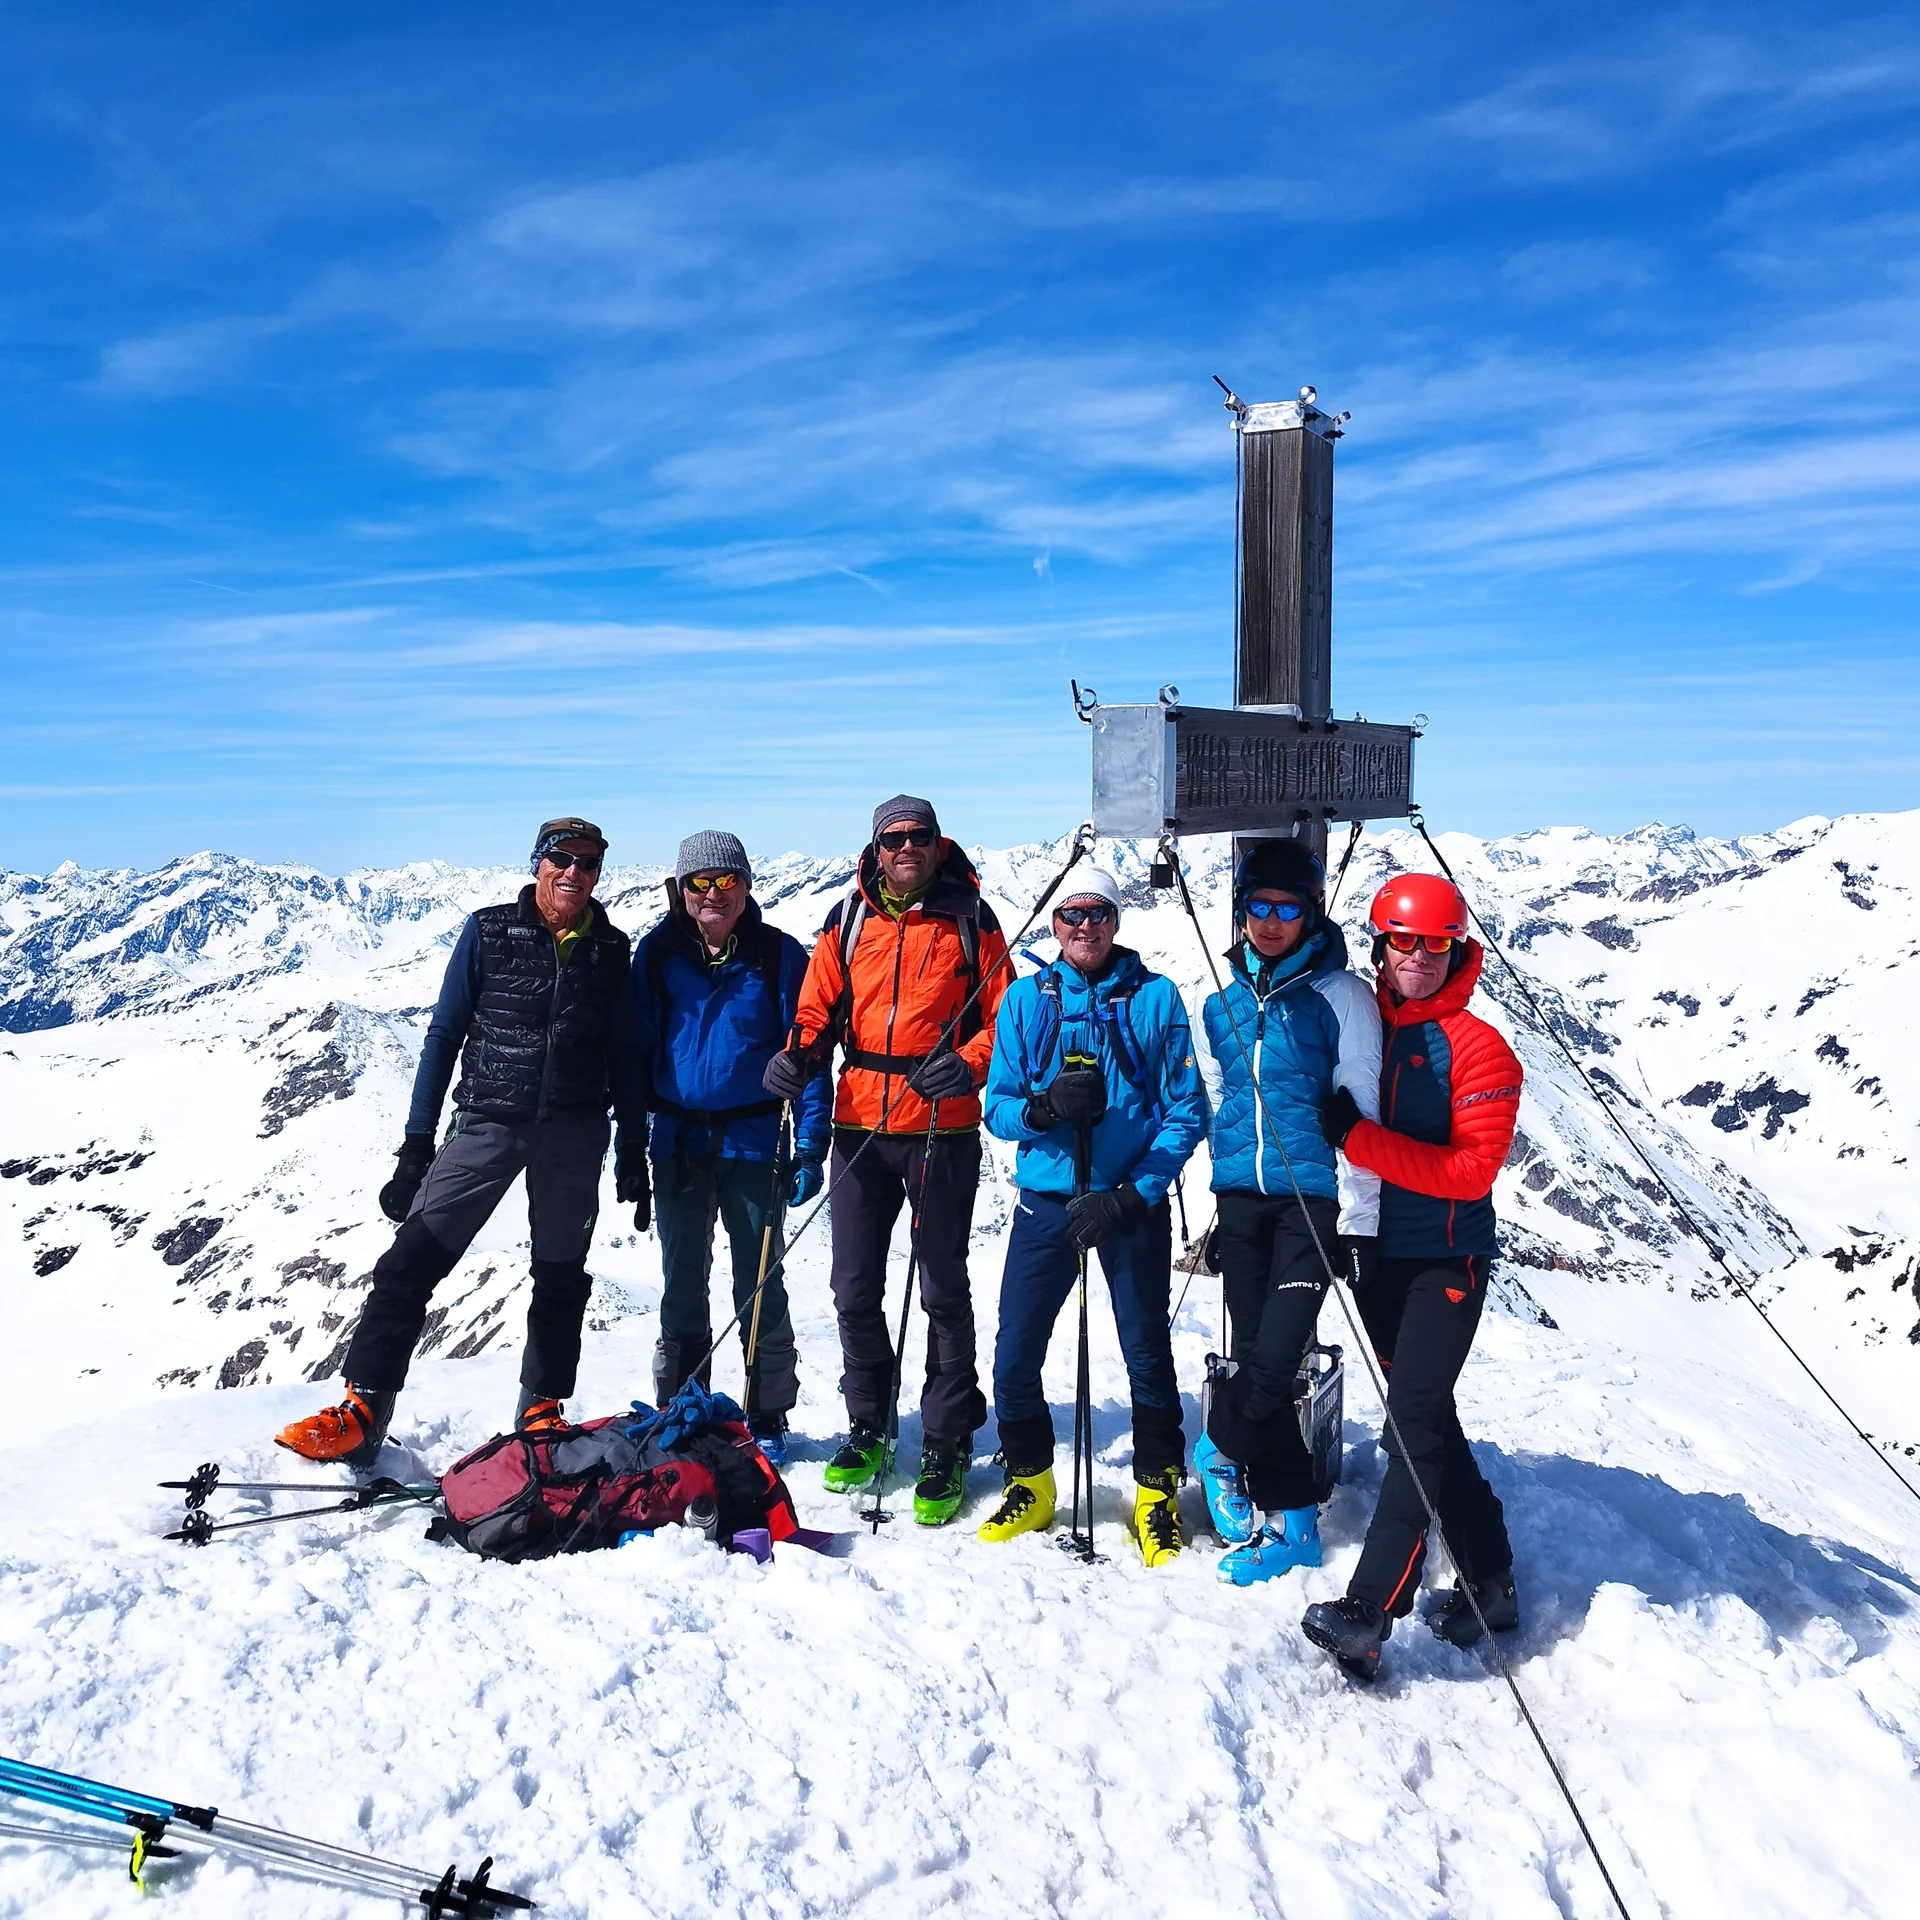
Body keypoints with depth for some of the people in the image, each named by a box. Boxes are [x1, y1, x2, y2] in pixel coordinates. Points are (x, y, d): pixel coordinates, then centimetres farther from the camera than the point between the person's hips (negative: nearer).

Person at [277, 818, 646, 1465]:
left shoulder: (611, 950, 4)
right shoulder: (488, 932, 0)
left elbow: (624, 1056, 10)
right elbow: (444, 1034, 2)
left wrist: (634, 1145, 7)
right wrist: (417, 1142, -2)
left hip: (574, 1133, 2)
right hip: (487, 1124, -1)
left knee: (561, 1277, 10)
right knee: (413, 1258, -9)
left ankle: (542, 1410, 26)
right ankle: (363, 1409, -1)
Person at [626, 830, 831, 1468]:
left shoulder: (779, 955, -5)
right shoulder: (658, 954, 3)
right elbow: (638, 1049, 6)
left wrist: (811, 1147, -11)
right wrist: (630, 1141, 1)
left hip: (754, 1144, -2)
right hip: (678, 1144, 3)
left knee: (759, 1286, 6)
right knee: (682, 1284, 12)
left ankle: (767, 1419, 19)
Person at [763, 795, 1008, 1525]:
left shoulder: (970, 920, 1)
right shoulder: (848, 922, 8)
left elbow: (1004, 1014, -1)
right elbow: (818, 1008, 8)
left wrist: (967, 1063, -19)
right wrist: (797, 1056, -12)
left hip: (943, 1129, -3)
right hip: (859, 1127, 3)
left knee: (943, 1290, 5)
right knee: (854, 1288, 9)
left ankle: (946, 1445, 18)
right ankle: (868, 1426, 29)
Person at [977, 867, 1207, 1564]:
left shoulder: (1154, 997, -1)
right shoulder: (1026, 998, 4)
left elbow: (1186, 1112, -4)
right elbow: (998, 1108, 1)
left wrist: (1135, 1196, -14)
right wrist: (1044, 1107, -22)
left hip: (1134, 1203, -1)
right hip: (1045, 1201, 2)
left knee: (1147, 1352, 7)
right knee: (1014, 1356, 2)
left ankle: (1156, 1492, 28)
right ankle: (1030, 1482, 25)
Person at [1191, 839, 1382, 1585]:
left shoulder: (1342, 997, -5)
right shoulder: (1220, 1002, 9)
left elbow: (1361, 1112, -6)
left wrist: (1358, 1222, -9)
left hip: (1313, 1199, -4)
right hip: (1242, 1197, 4)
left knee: (1274, 1358, -12)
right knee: (1256, 1357, 5)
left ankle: (1224, 1452, 15)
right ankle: (1290, 1521, 19)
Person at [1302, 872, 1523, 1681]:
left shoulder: (1475, 1045, -9)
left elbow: (1473, 1171, -15)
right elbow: (1329, 1124, 16)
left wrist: (1361, 1138, -20)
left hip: (1445, 1262, -6)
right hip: (1374, 1255, 6)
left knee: (1413, 1422, -11)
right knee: (1427, 1420, 13)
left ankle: (1369, 1610, -10)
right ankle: (1487, 1580, 27)